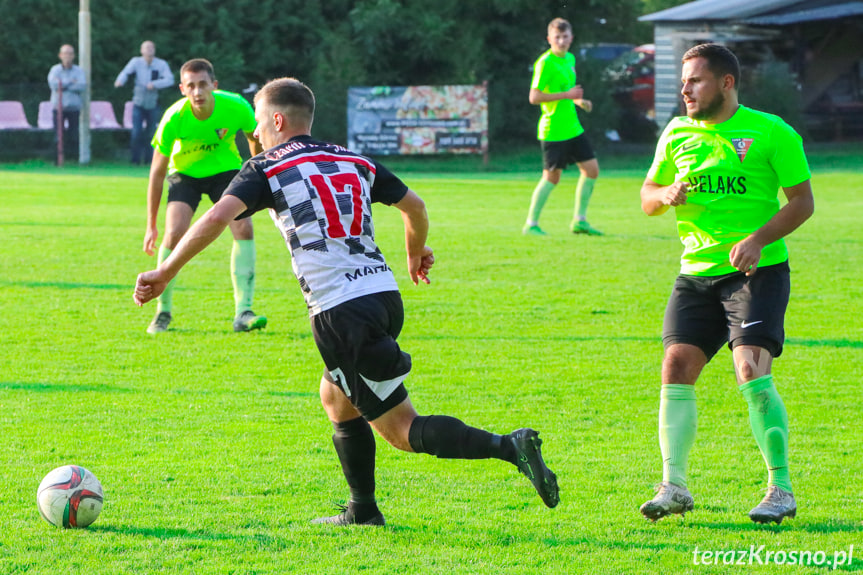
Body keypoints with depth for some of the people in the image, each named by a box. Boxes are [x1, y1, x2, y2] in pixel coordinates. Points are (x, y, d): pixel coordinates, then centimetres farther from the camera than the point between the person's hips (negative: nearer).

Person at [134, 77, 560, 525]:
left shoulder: (266, 169, 3)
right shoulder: (355, 161, 20)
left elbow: (219, 216, -11)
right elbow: (414, 206, 26)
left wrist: (165, 272, -7)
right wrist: (416, 254, 46)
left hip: (340, 312, -7)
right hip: (385, 293, 7)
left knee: (401, 430, -3)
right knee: (335, 399, 29)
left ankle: (508, 446, -23)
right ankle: (362, 512, 27)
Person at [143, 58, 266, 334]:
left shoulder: (236, 107, -26)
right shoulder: (174, 118, -28)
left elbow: (255, 138, -2)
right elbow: (157, 171, -17)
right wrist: (151, 226, -14)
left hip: (225, 169, 1)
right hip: (184, 173, -1)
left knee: (243, 228, -19)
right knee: (174, 233, -21)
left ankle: (243, 312, -16)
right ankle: (162, 311, -1)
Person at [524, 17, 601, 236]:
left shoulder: (570, 59, 11)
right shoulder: (545, 63, -15)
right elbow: (534, 97, -22)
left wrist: (579, 101, 8)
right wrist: (567, 95, -23)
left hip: (572, 127, 8)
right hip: (553, 131, -8)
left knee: (591, 169, 7)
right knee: (552, 177, -4)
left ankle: (579, 221, 16)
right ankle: (531, 224, 7)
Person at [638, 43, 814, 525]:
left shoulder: (770, 132, -4)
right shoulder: (677, 134, 11)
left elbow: (802, 201, -3)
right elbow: (647, 197, 19)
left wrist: (757, 239, -17)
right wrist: (669, 194, -5)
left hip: (758, 270, -5)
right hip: (697, 272, 5)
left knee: (753, 372, -18)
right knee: (677, 367, -6)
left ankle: (782, 490, -10)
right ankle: (674, 486, 0)